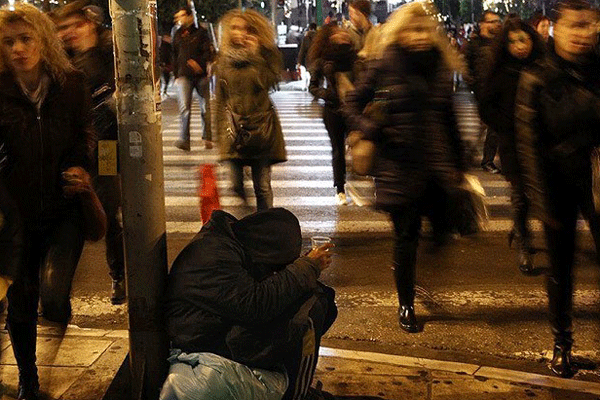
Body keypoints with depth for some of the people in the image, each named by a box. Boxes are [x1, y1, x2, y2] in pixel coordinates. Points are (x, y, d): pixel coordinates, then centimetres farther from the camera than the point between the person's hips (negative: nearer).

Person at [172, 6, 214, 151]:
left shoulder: (200, 32, 4)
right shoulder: (178, 35, 15)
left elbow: (208, 52, -4)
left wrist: (198, 63, -20)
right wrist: (176, 75, 17)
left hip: (200, 75, -2)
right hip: (184, 75, 2)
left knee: (206, 107, 4)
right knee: (184, 108, -12)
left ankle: (207, 138, 15)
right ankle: (184, 140, -17)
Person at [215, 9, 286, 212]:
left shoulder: (265, 55, 2)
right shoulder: (225, 58, 8)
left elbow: (268, 81, -17)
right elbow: (220, 98, 12)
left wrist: (256, 54, -14)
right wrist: (221, 130, 9)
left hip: (261, 128, -2)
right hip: (235, 129, 2)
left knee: (263, 185, 2)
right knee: (237, 183, 1)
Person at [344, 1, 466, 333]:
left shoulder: (440, 67, 9)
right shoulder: (385, 67, -4)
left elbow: (448, 118, 15)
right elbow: (353, 102, 4)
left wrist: (458, 163, 15)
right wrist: (369, 128, -14)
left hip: (437, 165, 4)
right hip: (400, 165, -4)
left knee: (444, 226, -1)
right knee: (406, 236, 4)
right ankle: (405, 306, 20)